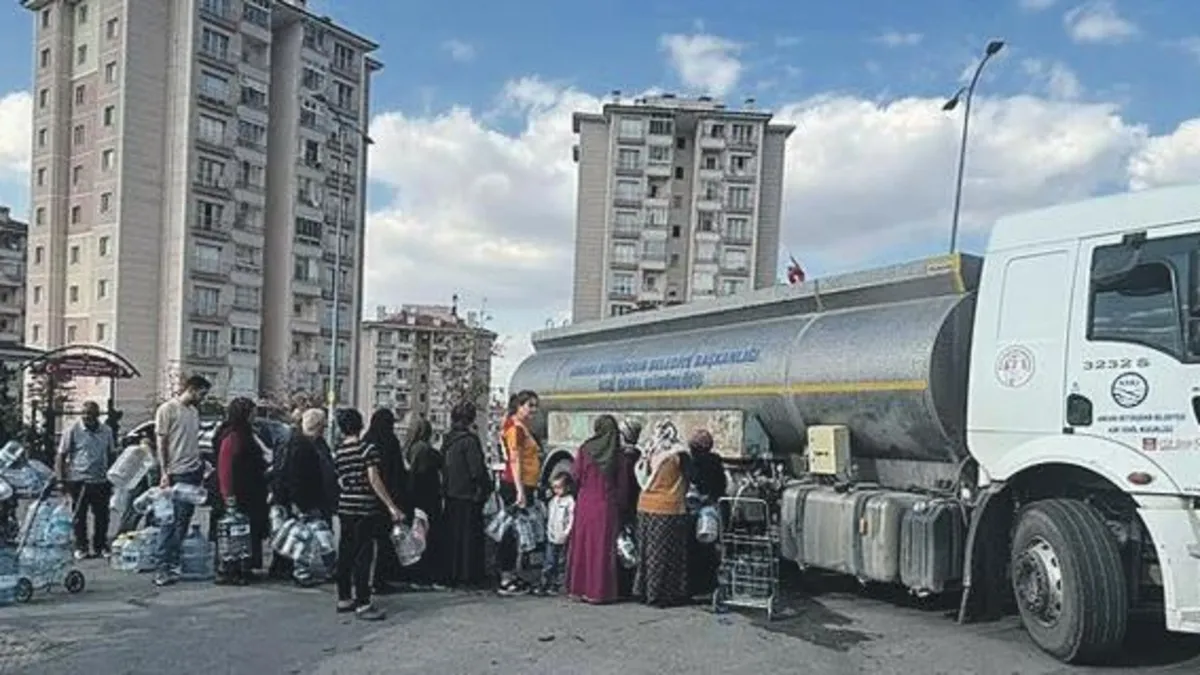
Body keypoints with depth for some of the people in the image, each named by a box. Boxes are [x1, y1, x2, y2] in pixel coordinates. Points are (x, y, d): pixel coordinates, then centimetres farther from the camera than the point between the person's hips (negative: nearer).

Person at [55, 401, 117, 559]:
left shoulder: (106, 432, 8)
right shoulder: (73, 430, -3)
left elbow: (112, 455, 17)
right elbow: (61, 455, -1)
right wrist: (61, 478, -7)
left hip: (101, 481, 3)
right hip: (79, 479, -3)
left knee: (102, 515, 6)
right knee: (80, 515, 3)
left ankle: (100, 546, 18)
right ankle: (81, 547, 14)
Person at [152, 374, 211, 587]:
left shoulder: (194, 411, 15)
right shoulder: (167, 409, -6)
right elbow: (161, 443, -7)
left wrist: (201, 463, 12)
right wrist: (164, 473, -12)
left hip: (194, 472, 8)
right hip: (176, 473, -7)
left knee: (184, 519, 9)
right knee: (170, 521, -6)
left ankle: (174, 563, 14)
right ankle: (163, 567, -4)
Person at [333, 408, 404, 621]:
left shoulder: (337, 453, 7)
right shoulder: (368, 449, -11)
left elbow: (340, 481, 11)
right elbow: (374, 480, -17)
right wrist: (392, 506, -16)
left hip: (344, 507, 6)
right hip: (365, 508, -6)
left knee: (345, 554, 14)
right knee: (363, 556, -4)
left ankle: (344, 598, 22)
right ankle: (363, 604, -3)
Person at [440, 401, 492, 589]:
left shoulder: (448, 439, 8)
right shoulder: (469, 440, -16)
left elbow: (444, 466, 13)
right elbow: (477, 469, -17)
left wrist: (446, 487, 18)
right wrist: (486, 488, -5)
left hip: (451, 494, 8)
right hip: (468, 496, -7)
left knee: (451, 535, 12)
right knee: (469, 535, 0)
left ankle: (451, 574, 18)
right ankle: (467, 575, 2)